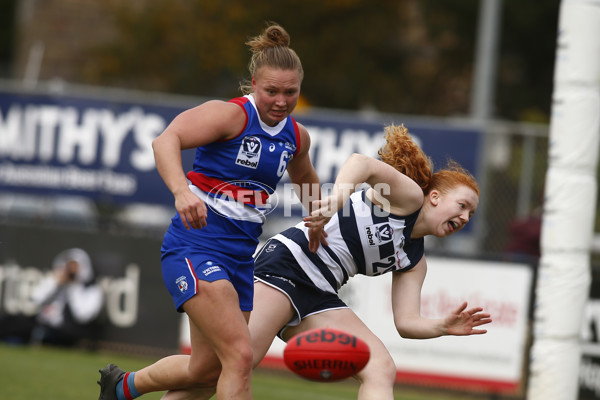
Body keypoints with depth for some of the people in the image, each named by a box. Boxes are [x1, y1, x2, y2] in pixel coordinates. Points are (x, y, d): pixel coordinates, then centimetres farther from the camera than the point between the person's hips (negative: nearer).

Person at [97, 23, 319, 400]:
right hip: (196, 247, -8)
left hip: (240, 256, 8)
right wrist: (182, 192, -46)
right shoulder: (231, 115, -13)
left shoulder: (297, 136, 9)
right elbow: (165, 140, -30)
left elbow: (305, 180, 34)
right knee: (240, 356, -21)